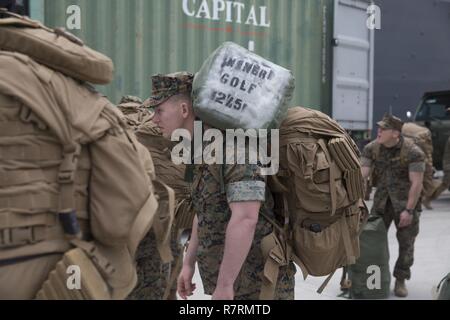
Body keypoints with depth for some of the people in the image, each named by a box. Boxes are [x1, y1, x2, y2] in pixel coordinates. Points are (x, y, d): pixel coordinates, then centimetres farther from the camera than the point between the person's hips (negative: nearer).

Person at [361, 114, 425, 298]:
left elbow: (416, 183, -20)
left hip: (406, 200, -4)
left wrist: (409, 210, -21)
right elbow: (362, 175, -8)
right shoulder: (372, 149, -6)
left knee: (406, 243, 2)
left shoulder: (412, 152, -20)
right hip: (382, 200, 4)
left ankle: (400, 280, 16)